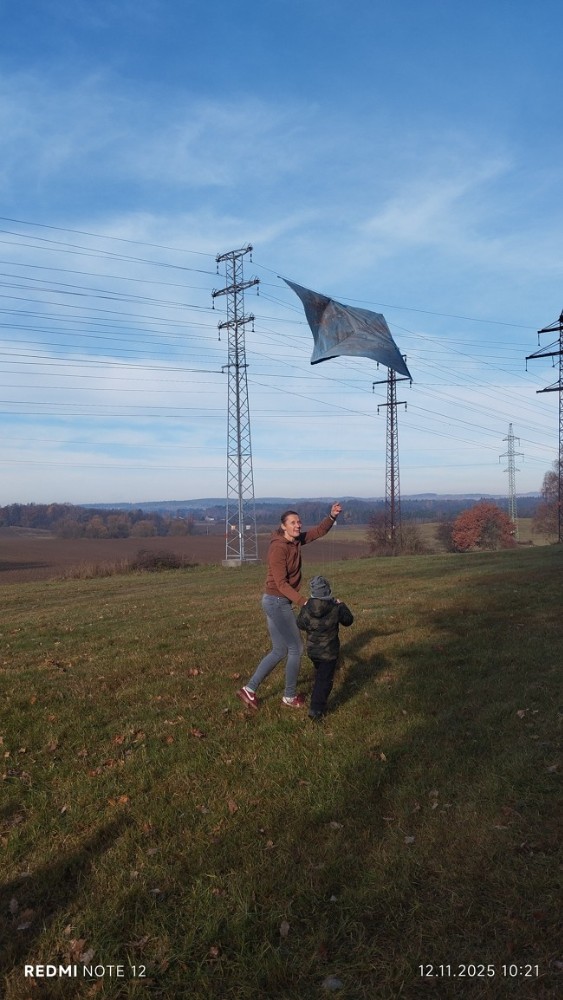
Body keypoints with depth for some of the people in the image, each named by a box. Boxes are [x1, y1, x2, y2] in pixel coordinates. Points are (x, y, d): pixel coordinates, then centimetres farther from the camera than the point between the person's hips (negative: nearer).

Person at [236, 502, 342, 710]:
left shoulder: (296, 540, 4)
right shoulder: (278, 548, -21)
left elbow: (319, 531, 10)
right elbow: (282, 584, -23)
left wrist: (332, 516, -8)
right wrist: (304, 602, -27)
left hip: (276, 602, 9)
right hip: (277, 602, -9)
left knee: (279, 651, 15)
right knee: (296, 648, 2)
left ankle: (249, 690, 19)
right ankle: (289, 697, 18)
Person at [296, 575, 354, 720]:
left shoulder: (307, 609, -14)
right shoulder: (335, 608, -16)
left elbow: (301, 625, 1)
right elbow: (348, 620, 0)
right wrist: (342, 605, 12)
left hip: (312, 650, 3)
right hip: (329, 652, -3)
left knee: (319, 672, 30)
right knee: (325, 679, 2)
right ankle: (316, 709, -5)